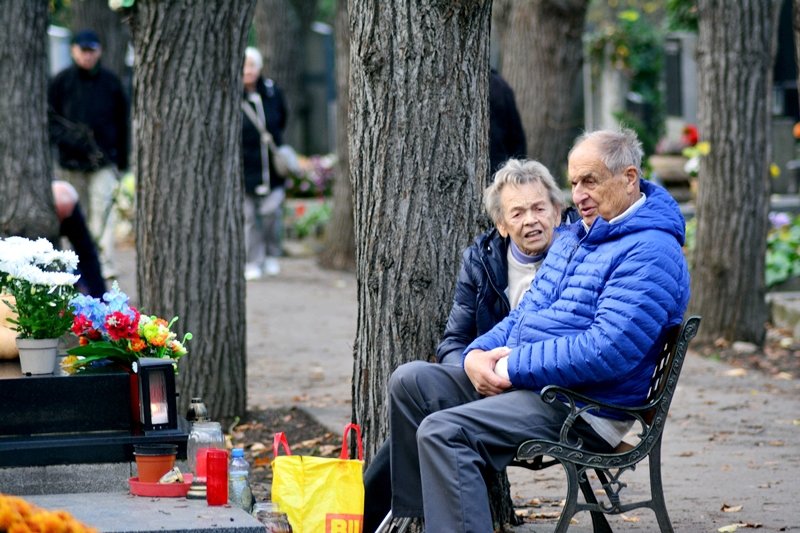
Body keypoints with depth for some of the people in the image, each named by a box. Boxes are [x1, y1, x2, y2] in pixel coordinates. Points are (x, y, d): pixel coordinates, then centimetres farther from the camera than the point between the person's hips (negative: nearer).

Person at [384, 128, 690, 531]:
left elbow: (607, 351, -25)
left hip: (581, 408, -10)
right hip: (524, 381, 10)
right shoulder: (573, 237, 18)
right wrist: (477, 354, 1)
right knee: (411, 383, 2)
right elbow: (527, 313, 22)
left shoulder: (651, 253, -16)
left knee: (443, 432, -26)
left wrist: (515, 367, -19)